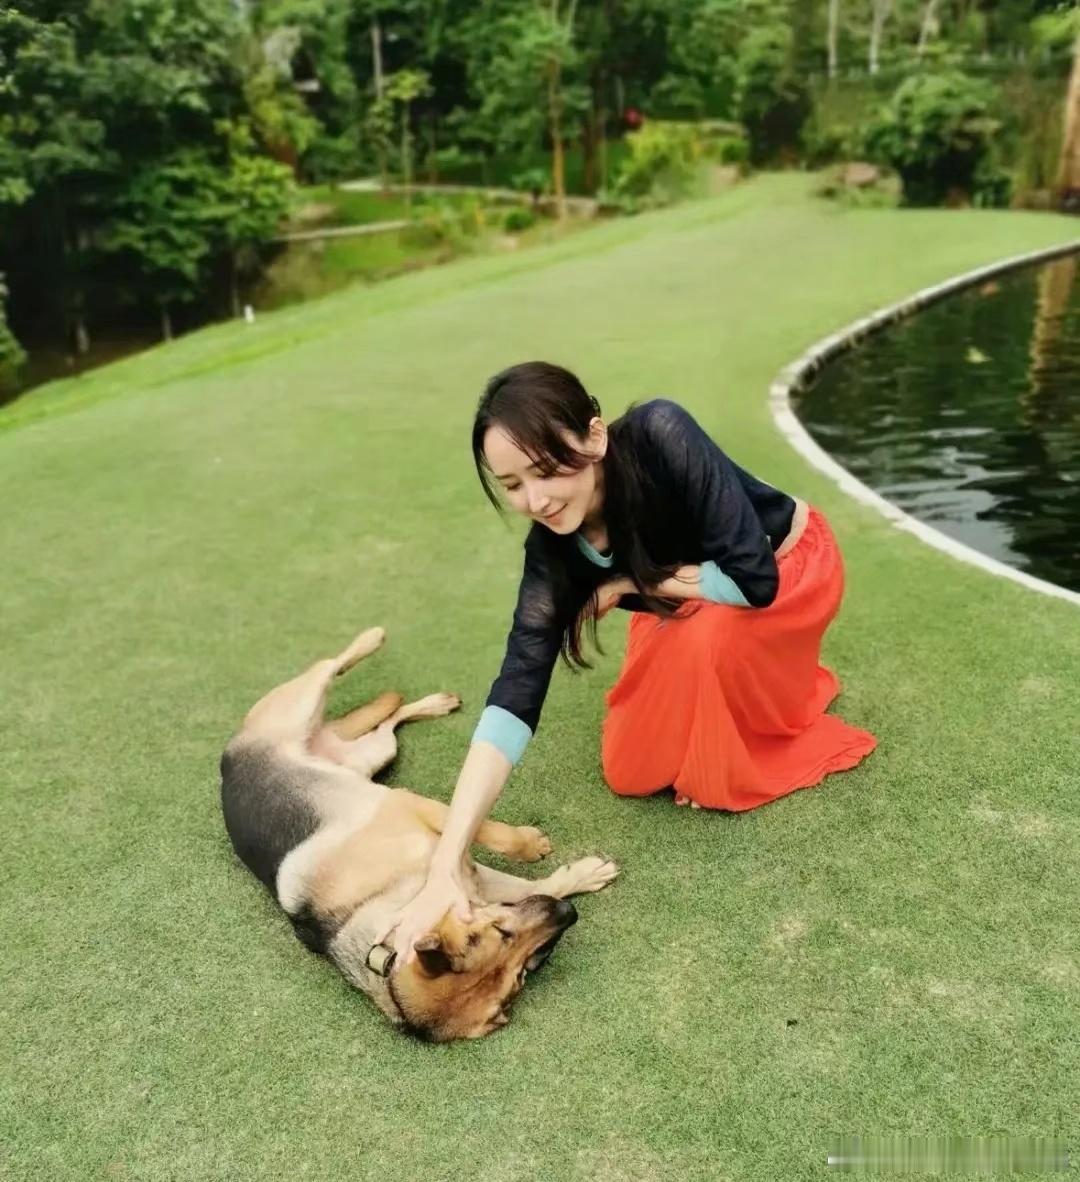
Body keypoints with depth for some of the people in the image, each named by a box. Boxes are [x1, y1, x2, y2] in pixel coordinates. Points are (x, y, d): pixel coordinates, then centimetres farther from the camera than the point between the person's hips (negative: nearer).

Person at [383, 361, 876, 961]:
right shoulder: (554, 549, -25)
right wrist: (446, 865, -39)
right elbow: (515, 696, -31)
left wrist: (630, 583, -25)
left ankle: (750, 765, -5)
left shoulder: (660, 435, -38)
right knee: (631, 773, 1)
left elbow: (752, 577, -38)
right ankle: (763, 687, 23)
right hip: (688, 611, 5)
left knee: (708, 634, -35)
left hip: (791, 566, -4)